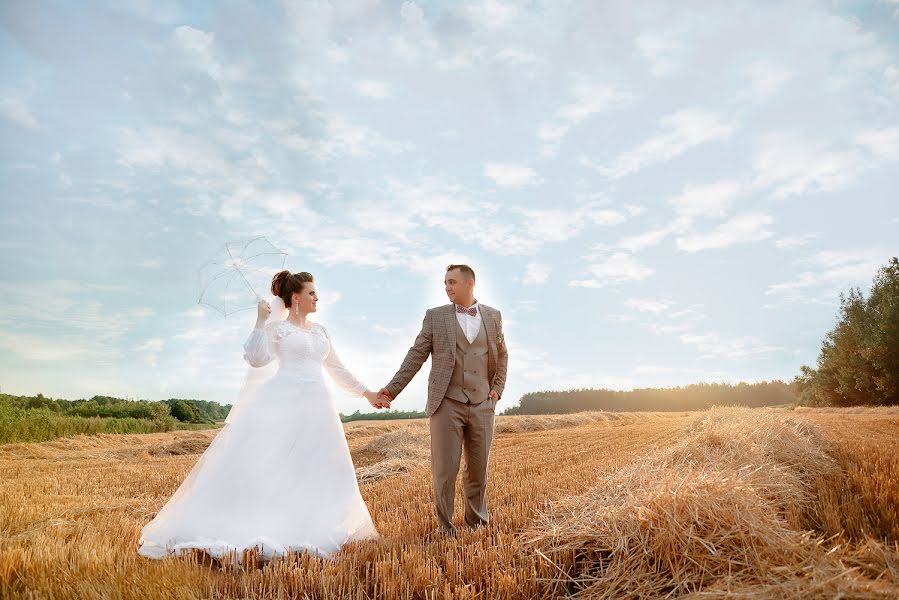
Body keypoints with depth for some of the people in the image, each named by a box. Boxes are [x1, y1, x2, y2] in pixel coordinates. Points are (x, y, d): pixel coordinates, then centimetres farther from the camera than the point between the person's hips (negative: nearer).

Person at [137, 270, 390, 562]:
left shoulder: (320, 331, 18)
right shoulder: (276, 327, 3)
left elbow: (337, 369, 23)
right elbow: (256, 359, -11)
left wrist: (367, 393, 21)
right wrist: (260, 320, -14)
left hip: (315, 407, 6)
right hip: (283, 402, -6)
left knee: (315, 470, 5)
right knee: (265, 463, -10)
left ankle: (304, 530, 15)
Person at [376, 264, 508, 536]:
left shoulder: (493, 316, 9)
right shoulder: (435, 316, 2)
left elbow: (501, 355, 19)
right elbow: (416, 356, 0)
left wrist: (497, 389, 9)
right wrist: (392, 389, -6)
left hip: (482, 405, 2)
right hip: (447, 404, -2)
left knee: (478, 470, 9)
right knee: (445, 470, -1)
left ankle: (477, 524, 26)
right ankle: (445, 526, 16)